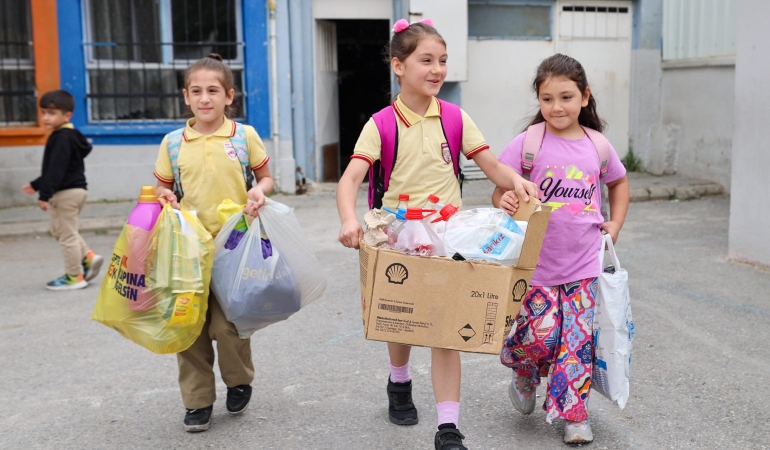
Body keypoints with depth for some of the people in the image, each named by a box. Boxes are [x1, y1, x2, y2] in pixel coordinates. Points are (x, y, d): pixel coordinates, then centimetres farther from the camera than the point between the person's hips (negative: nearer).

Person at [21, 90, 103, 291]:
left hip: (67, 193, -10)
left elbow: (57, 169, -25)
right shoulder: (68, 136, 14)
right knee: (59, 229, 21)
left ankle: (74, 276, 9)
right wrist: (36, 185, 27)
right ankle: (87, 256, 16)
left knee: (67, 233, -1)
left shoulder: (62, 138, -17)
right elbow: (53, 169, 22)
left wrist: (45, 194, -27)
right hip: (74, 190, 10)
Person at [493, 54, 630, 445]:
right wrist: (505, 201, -28)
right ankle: (525, 377, 28)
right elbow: (501, 192, -5)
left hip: (583, 265, 3)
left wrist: (614, 225, 12)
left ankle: (574, 414, 19)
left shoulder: (597, 145, 4)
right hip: (536, 263, -2)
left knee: (577, 339, 4)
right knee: (539, 335, -6)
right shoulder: (528, 142, -6)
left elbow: (619, 182, 23)